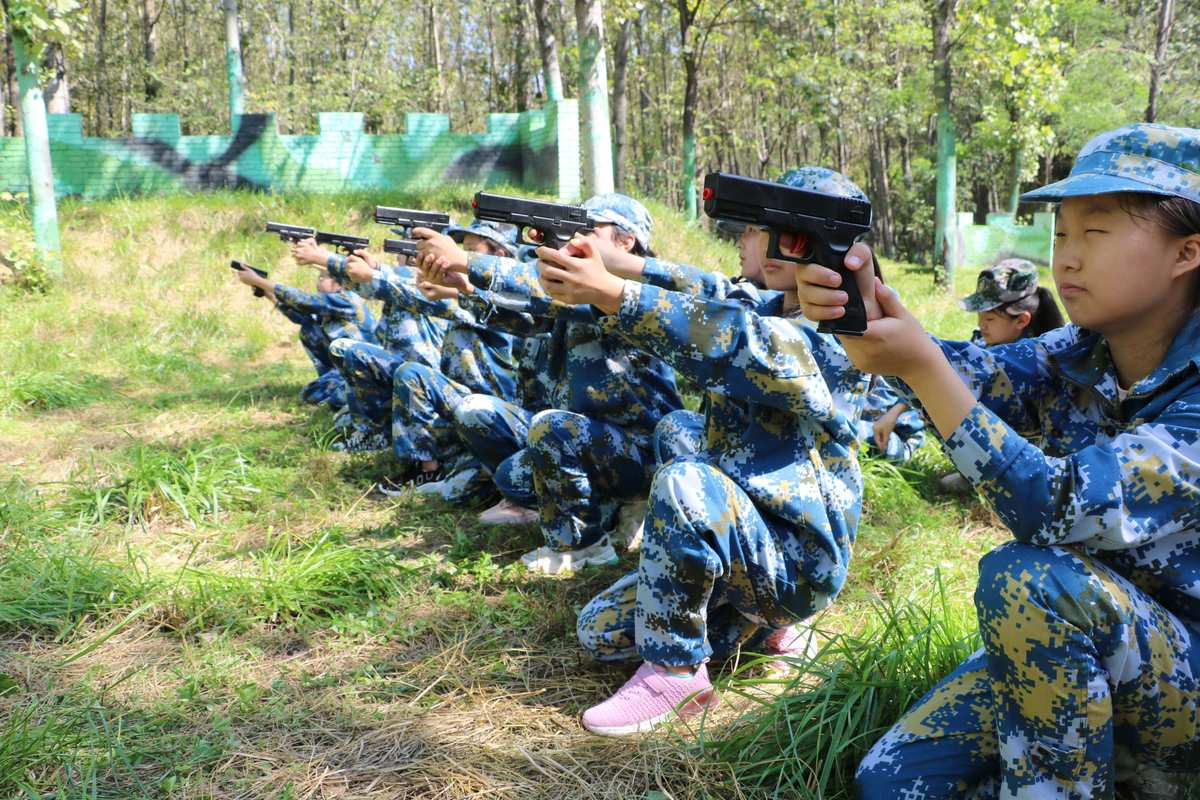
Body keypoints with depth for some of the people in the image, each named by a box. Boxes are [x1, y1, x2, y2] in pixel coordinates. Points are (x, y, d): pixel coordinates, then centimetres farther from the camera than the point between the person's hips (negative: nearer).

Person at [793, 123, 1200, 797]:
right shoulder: (1073, 359, -2)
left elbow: (1066, 512, -33)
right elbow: (975, 373, -22)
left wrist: (922, 366, -37)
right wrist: (863, 305, -42)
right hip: (1068, 649, 6)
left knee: (1028, 578, -34)